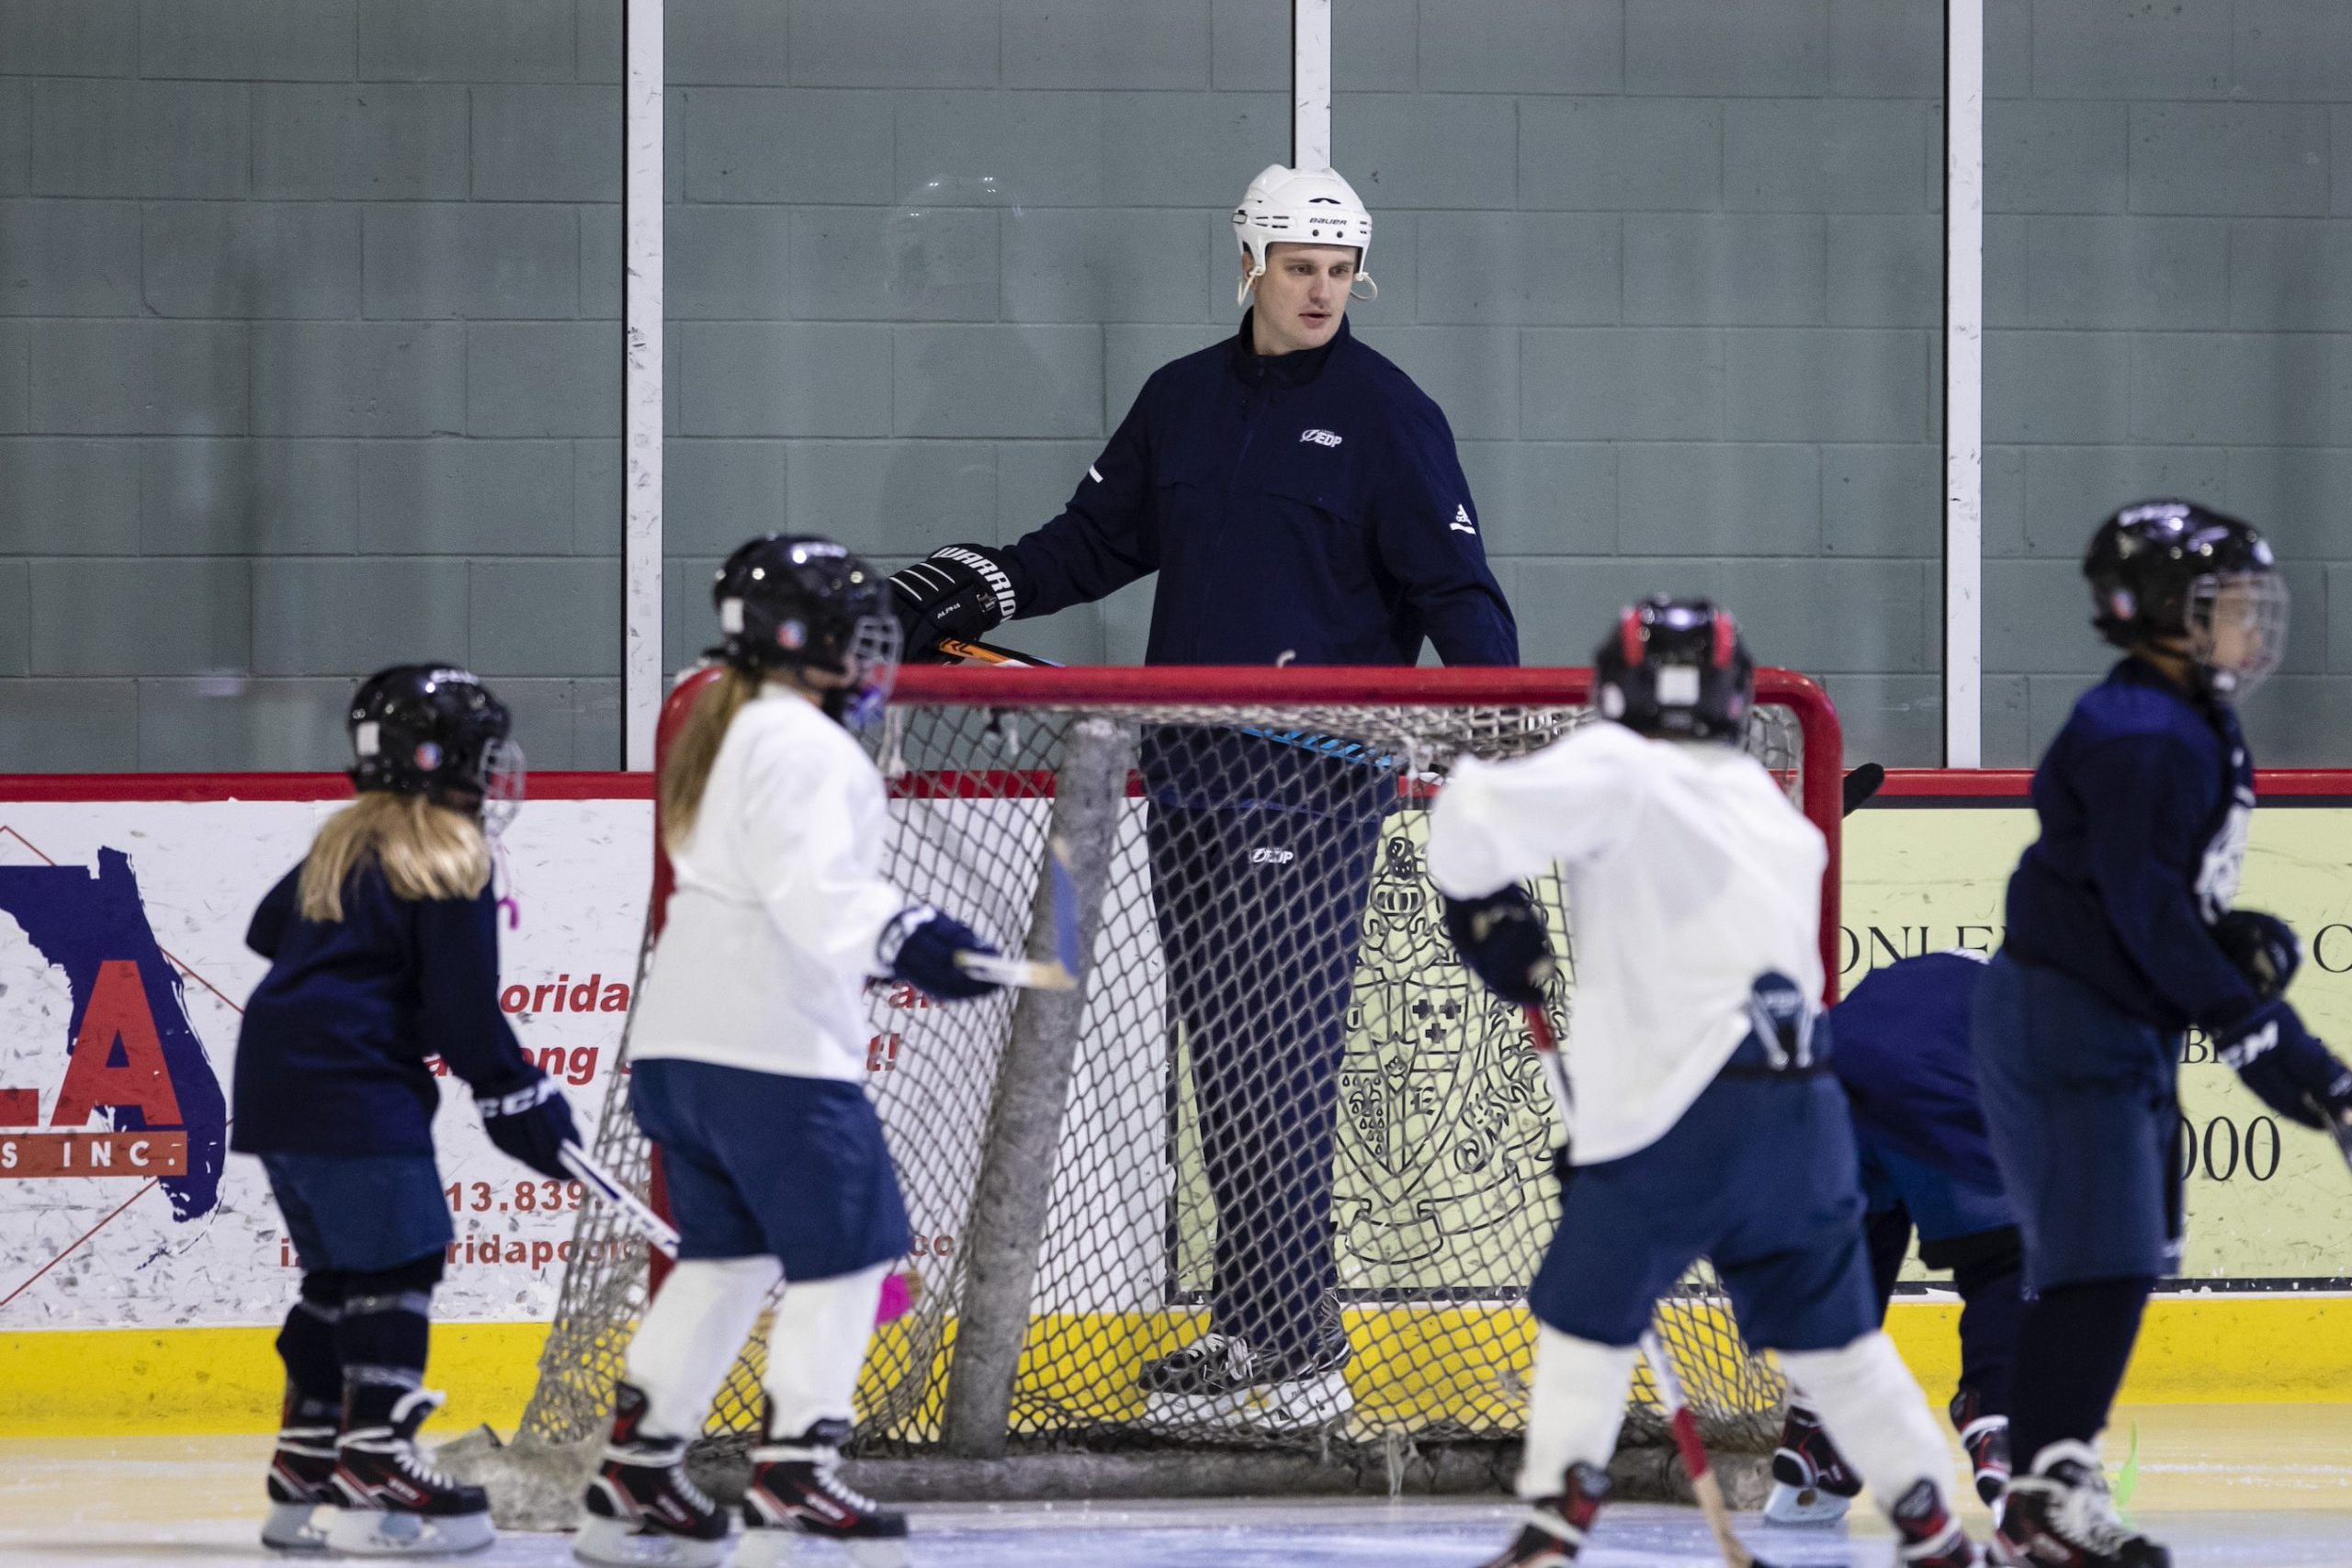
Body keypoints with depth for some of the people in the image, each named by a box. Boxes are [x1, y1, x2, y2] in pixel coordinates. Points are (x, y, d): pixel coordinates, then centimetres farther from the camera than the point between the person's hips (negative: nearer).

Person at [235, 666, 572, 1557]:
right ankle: (374, 1472, -15)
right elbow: (464, 1011, -14)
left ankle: (306, 1467, 16)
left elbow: (268, 931, 30)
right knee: (397, 1265, -8)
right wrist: (519, 1099, -6)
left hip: (275, 1081, 10)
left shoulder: (344, 844, 17)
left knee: (339, 1271, 15)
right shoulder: (446, 862, -11)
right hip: (353, 1087, -10)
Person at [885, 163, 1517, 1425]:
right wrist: (969, 589, 10)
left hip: (1314, 786, -6)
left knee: (1275, 1058, -11)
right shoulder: (1182, 402, 14)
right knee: (1218, 1054, 5)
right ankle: (1255, 1325, 11)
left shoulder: (1385, 415, -1)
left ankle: (1289, 1356, -11)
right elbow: (1100, 539, 22)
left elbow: (1452, 585, -5)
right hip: (1189, 775, 6)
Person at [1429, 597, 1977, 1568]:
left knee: (1586, 1313, 8)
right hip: (1805, 1106, 6)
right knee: (1828, 1329, 18)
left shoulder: (1618, 771, -1)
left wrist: (1483, 905, 6)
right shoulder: (1780, 821, 22)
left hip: (1681, 1112, -6)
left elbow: (1479, 815, -16)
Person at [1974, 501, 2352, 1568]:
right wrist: (2261, 1038, -26)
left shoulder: (2195, 733, 15)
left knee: (2125, 1256, 13)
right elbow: (2145, 912, -25)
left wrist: (2238, 937, 4)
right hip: (2064, 1025, -11)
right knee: (2103, 1258, -15)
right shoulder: (2137, 738, -19)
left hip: (2124, 1031, 11)